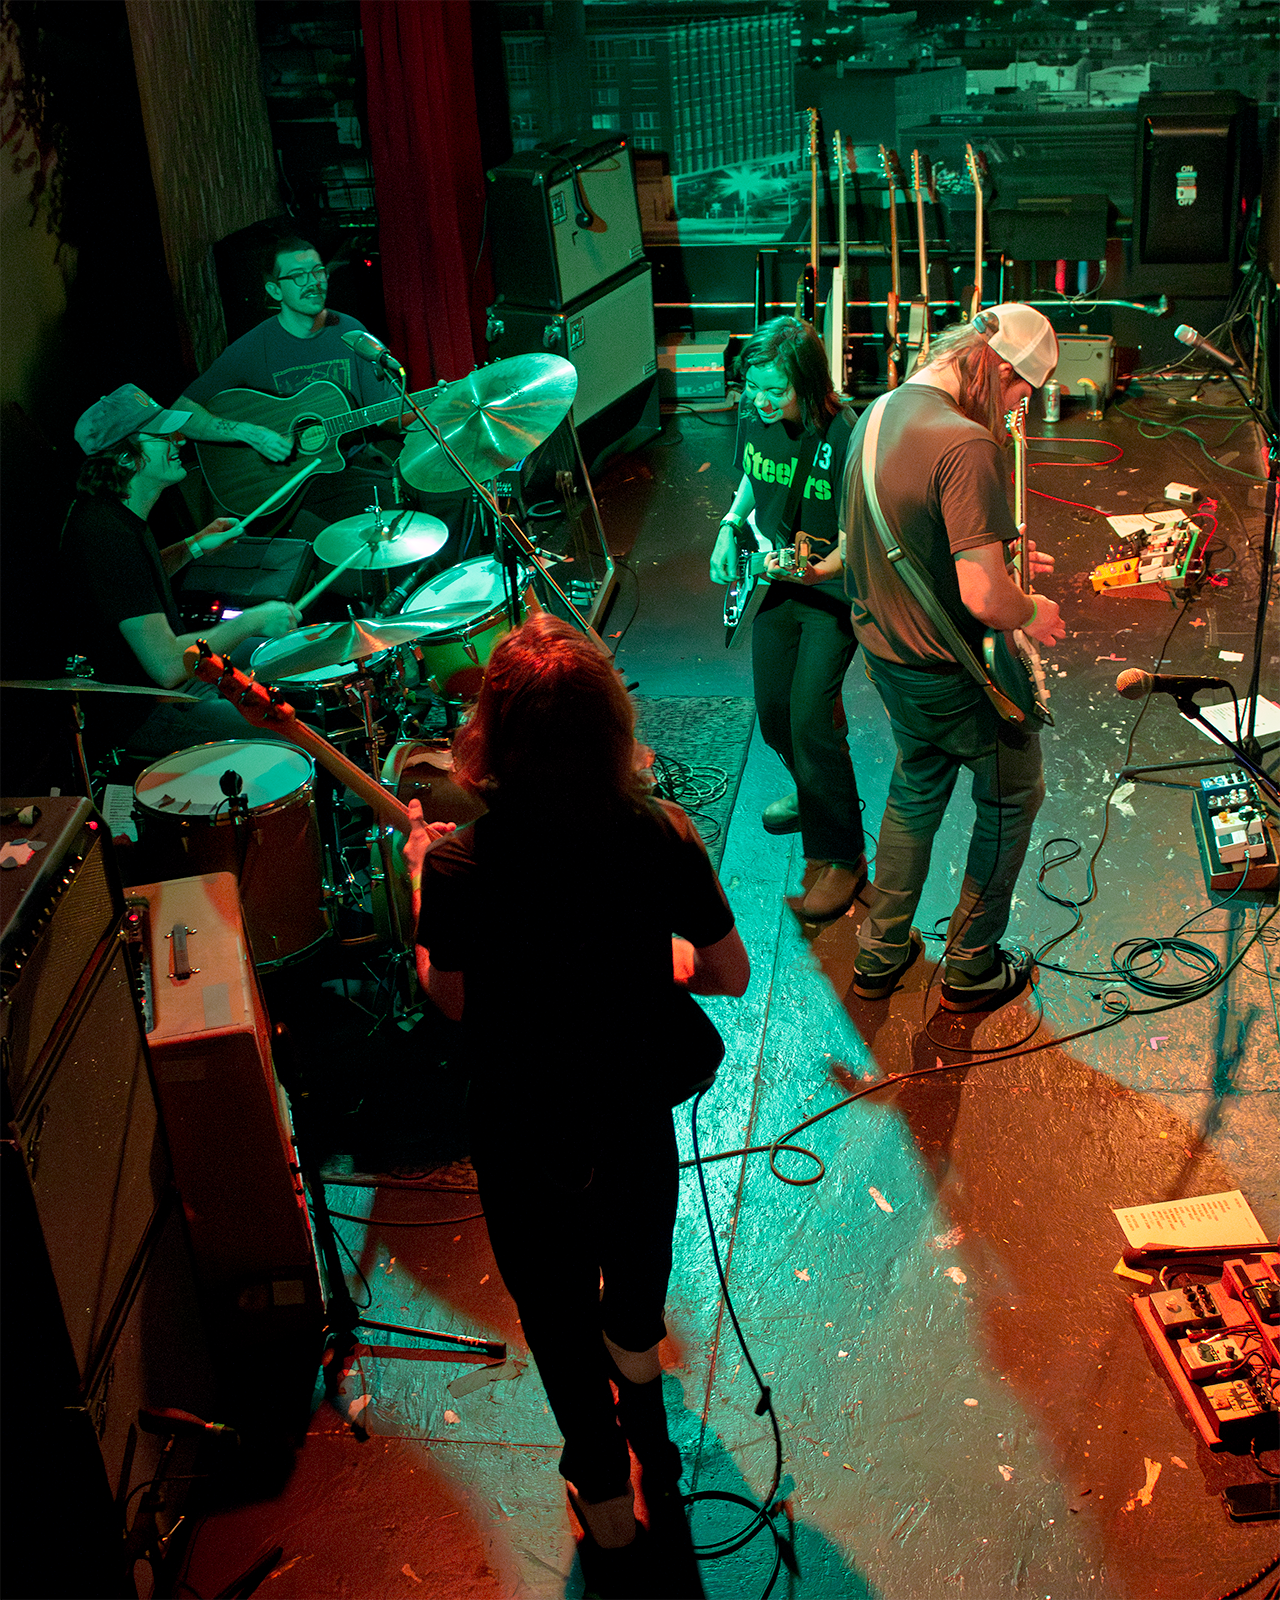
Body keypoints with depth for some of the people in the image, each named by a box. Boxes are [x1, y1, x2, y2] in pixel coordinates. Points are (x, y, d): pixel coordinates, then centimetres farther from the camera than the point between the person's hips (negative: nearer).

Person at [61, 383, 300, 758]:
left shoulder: (109, 510, 1)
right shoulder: (109, 537, -31)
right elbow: (166, 665, -33)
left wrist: (194, 547, 8)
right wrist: (251, 621, -22)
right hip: (135, 713, -11)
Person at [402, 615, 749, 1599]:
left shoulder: (458, 870, -27)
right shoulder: (662, 837, -21)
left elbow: (452, 1002, -9)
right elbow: (729, 975, -8)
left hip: (524, 1150, -2)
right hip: (638, 1129, 2)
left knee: (562, 1328, 21)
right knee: (636, 1268, 33)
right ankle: (637, 1381, 64)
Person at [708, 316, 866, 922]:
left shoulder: (845, 434, -24)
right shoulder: (755, 418, -3)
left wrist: (823, 568, -39)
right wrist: (731, 527, 4)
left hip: (832, 593, -7)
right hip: (772, 584, 7)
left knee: (810, 717, -14)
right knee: (773, 713, 15)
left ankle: (843, 858, -1)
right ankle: (813, 793, 45)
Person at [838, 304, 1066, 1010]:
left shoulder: (878, 415, 2)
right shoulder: (967, 445, -28)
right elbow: (982, 598, -32)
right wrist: (1032, 613, -11)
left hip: (885, 653, 8)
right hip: (952, 676, -8)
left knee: (917, 787, 27)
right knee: (1014, 795, 14)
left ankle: (879, 955, 36)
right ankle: (970, 969, 25)